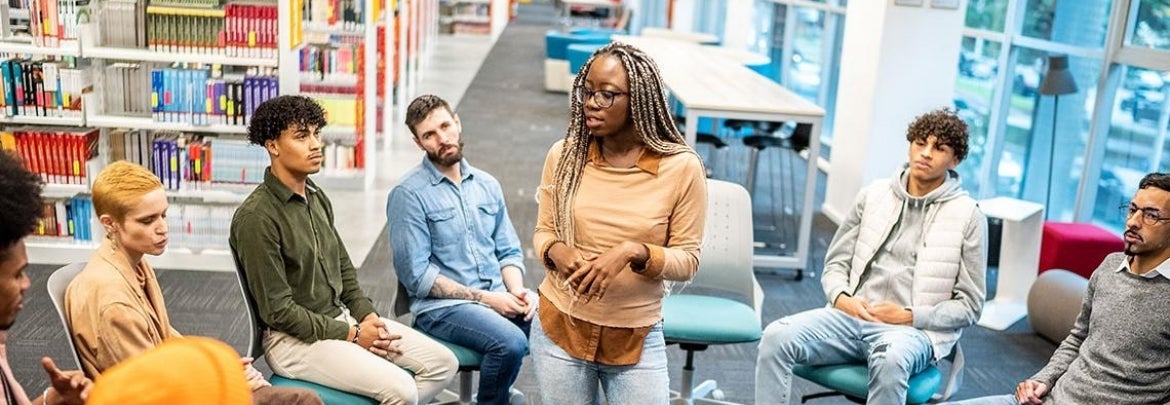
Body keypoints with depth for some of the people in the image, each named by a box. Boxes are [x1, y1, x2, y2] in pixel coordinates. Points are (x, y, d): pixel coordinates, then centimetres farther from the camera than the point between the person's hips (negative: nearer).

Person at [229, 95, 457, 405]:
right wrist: (352, 335, -15)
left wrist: (368, 316, 1)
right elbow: (278, 311, -18)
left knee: (443, 363, -1)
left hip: (343, 317, 8)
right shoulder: (255, 217, -17)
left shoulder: (317, 198, 9)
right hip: (293, 338, -8)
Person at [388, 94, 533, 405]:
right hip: (441, 304, -5)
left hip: (498, 297, 5)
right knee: (510, 342, -30)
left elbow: (509, 252, 14)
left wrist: (516, 291, -8)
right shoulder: (409, 194, -7)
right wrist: (484, 297, -15)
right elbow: (416, 275, -12)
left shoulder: (487, 185, 11)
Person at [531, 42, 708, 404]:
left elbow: (687, 259, -6)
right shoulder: (563, 155, -5)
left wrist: (633, 252, -23)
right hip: (559, 329, 2)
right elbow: (543, 232, 6)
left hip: (637, 340, -1)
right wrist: (557, 252, -16)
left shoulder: (681, 167, -12)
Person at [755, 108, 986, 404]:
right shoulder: (873, 195, 12)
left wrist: (911, 316, -10)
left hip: (915, 331, -3)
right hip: (851, 316, 3)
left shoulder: (967, 216, 3)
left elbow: (968, 305, 4)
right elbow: (836, 262, 17)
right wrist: (841, 297, -5)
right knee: (777, 336, -24)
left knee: (891, 361, -40)